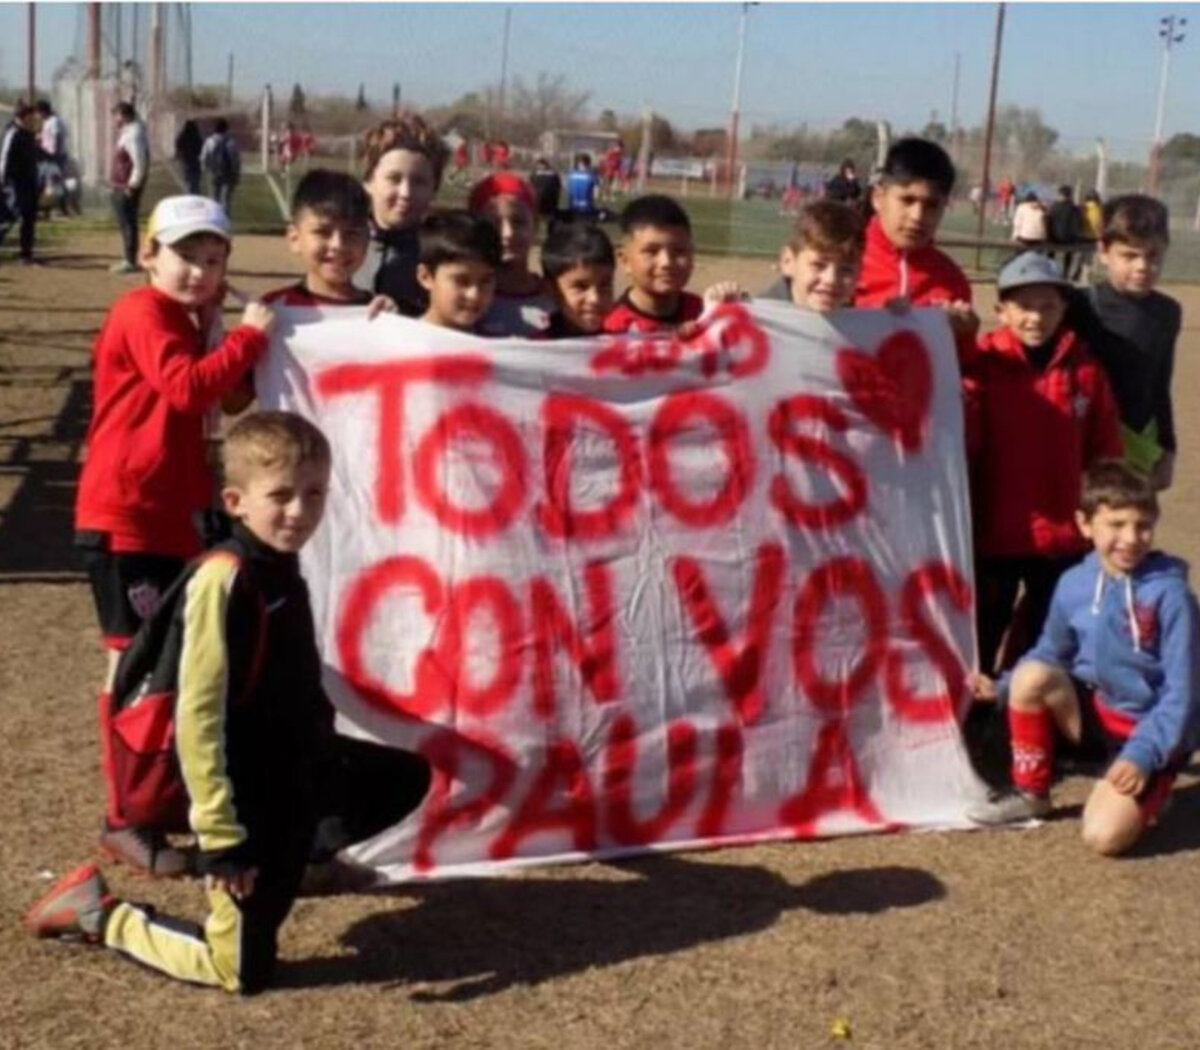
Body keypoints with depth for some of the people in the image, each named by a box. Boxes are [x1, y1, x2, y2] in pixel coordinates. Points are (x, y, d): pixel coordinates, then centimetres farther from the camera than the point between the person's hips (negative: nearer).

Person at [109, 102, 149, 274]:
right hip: (121, 187, 11)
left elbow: (140, 163, -25)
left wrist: (132, 185, -21)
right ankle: (129, 259, 22)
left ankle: (130, 261, -4)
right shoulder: (127, 132, 14)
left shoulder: (133, 135, -18)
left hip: (126, 188, -11)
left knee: (127, 224, -7)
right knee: (126, 224, 15)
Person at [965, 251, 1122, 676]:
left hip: (1064, 538, 3)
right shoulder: (984, 364, -10)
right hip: (995, 534, -3)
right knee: (979, 644, 11)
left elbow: (1104, 453, 4)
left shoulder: (1085, 368, -1)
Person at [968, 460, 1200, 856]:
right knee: (1030, 675, -23)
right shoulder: (1074, 584, -5)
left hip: (1152, 731, -5)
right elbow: (1051, 654, 12)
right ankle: (1030, 794, -3)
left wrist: (1143, 753, -24)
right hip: (1096, 711, 5)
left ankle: (1144, 794, 12)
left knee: (1104, 836, -25)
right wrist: (1002, 687, -2)